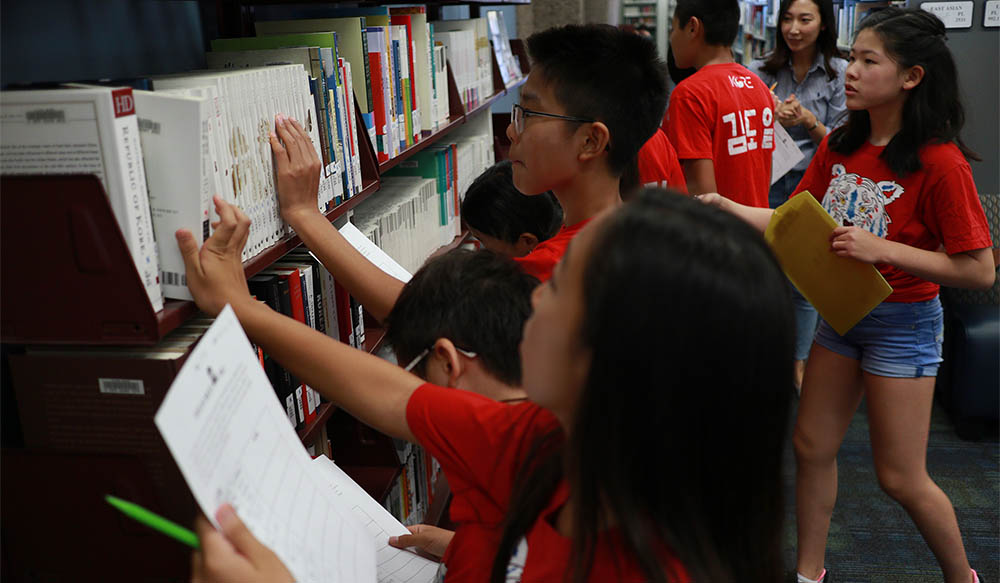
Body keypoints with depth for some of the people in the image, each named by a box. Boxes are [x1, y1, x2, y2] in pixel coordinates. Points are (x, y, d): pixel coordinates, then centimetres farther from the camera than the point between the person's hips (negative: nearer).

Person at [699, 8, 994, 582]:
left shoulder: (939, 162, -19)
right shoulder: (839, 146, 0)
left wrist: (881, 248, -26)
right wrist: (726, 206, -11)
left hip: (904, 321, -6)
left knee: (901, 477, 4)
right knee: (812, 447, 13)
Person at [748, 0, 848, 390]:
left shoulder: (840, 74, -3)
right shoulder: (762, 71, 1)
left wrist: (809, 121, -19)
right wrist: (770, 118, -13)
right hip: (767, 184, 1)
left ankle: (800, 361, 22)